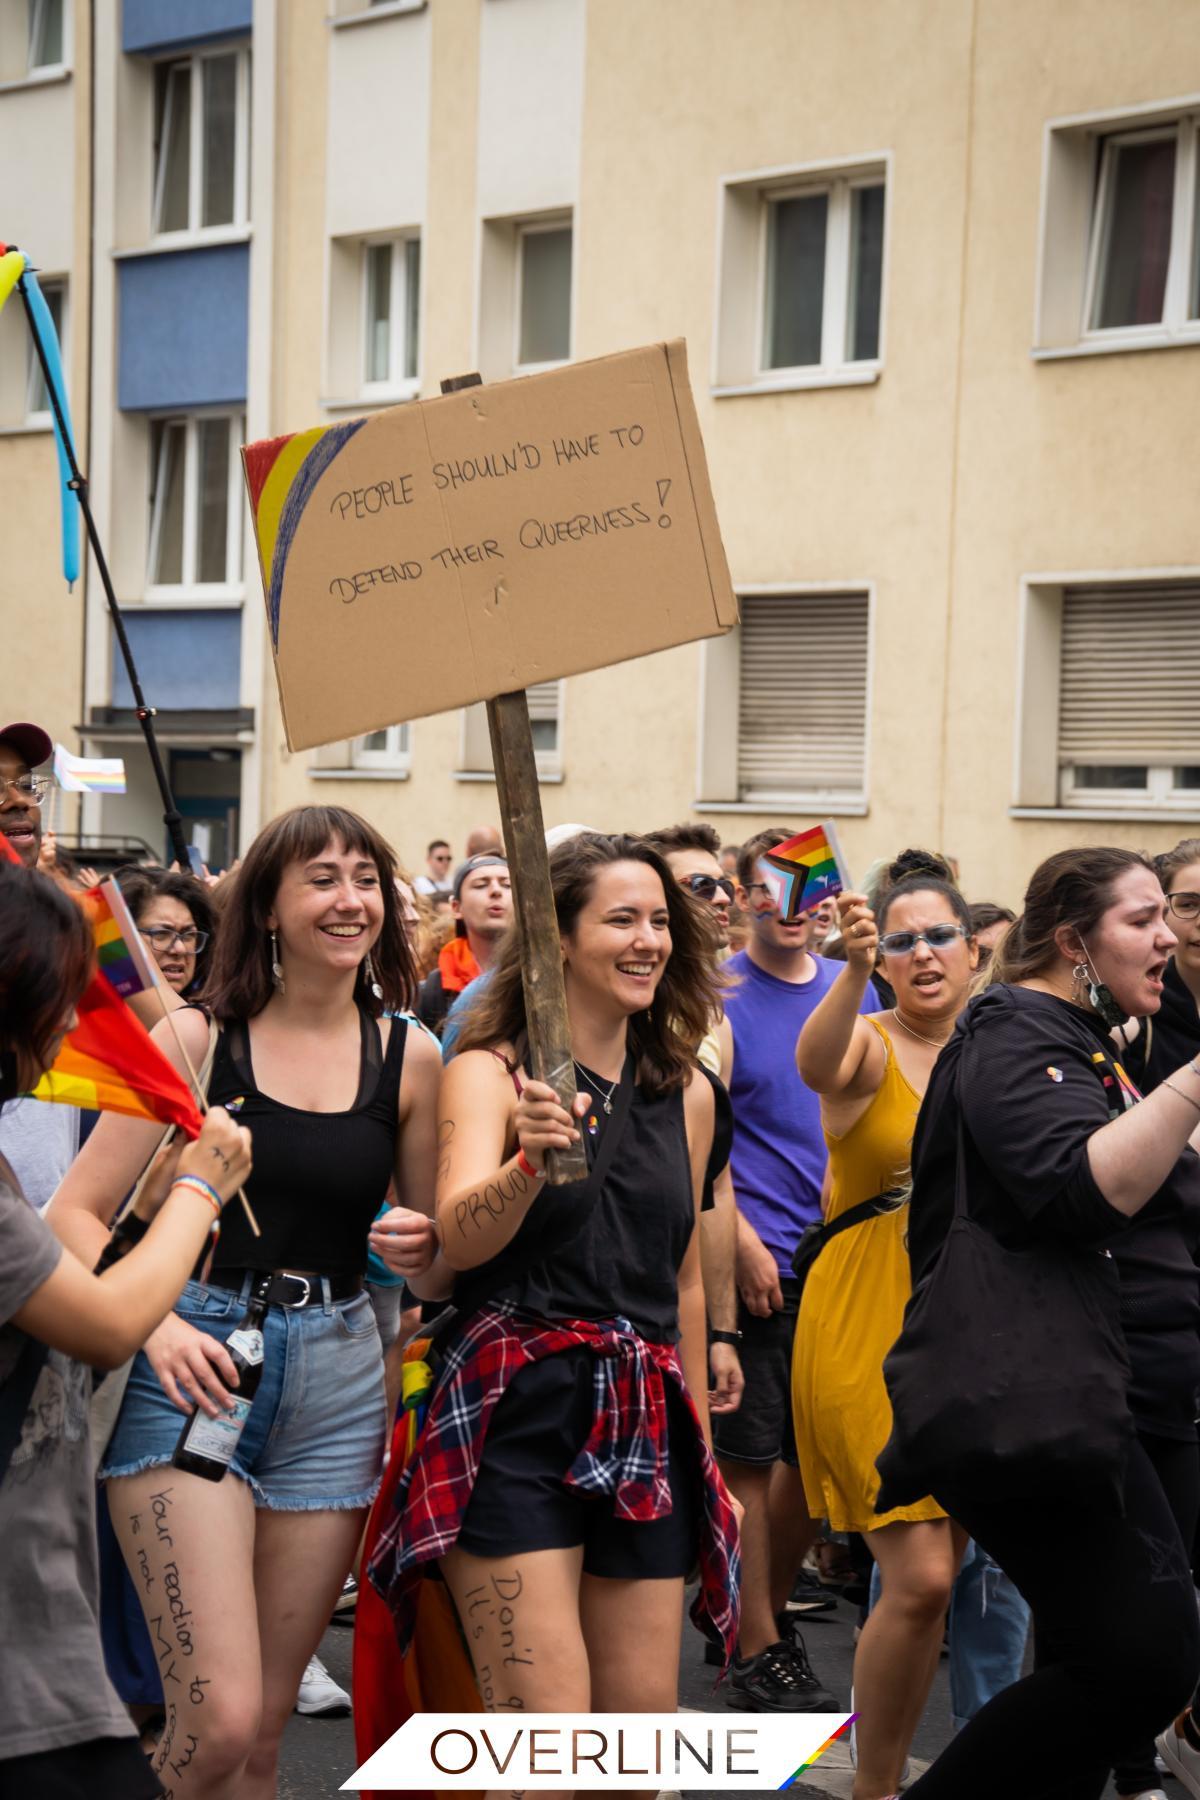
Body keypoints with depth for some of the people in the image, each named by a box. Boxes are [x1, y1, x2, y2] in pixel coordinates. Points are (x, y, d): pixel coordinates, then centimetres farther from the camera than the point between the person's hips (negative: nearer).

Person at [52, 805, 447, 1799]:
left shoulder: (409, 1056, 7)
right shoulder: (198, 1037, -1)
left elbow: (440, 1250, 16)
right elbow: (76, 1212, -3)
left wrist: (421, 1243, -7)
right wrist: (157, 1328, -18)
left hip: (335, 1382, 3)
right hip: (191, 1369, -3)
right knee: (218, 1718, -14)